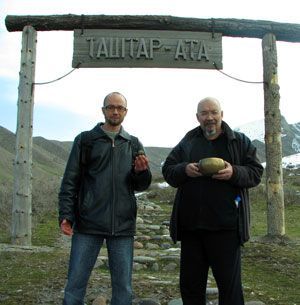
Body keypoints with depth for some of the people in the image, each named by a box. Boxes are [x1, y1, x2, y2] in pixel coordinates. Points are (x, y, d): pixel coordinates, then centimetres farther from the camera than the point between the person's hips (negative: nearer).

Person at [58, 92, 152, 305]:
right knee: (76, 285, 2)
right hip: (88, 223, -2)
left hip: (123, 225, 2)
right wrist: (66, 215, -6)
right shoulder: (85, 140, 6)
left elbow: (141, 186, 11)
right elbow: (70, 181, 3)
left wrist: (141, 171, -11)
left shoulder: (134, 145, 12)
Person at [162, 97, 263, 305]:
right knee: (190, 282, 14)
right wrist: (184, 170, -14)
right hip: (190, 225, 3)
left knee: (229, 283, 5)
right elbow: (167, 171, 7)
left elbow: (256, 173, 1)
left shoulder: (240, 141, 5)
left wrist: (234, 173, -19)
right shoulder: (187, 143, 11)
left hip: (225, 226, -3)